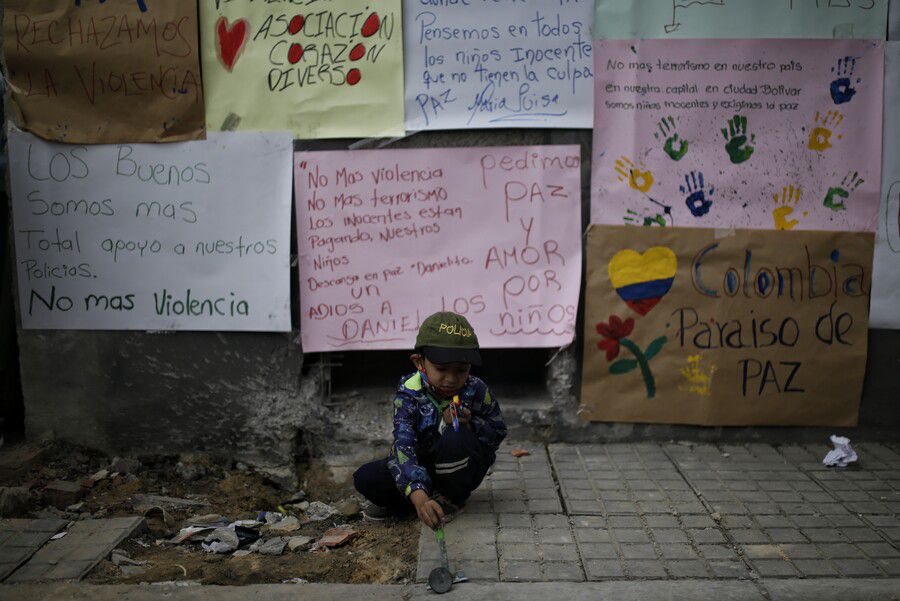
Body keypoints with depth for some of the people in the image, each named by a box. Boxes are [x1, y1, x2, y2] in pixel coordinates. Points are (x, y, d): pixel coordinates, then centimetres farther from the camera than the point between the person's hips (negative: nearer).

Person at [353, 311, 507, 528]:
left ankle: (452, 498, -9)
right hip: (423, 468, 0)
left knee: (454, 437, -34)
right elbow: (402, 445, -33)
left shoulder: (476, 391, -15)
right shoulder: (408, 394, -20)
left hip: (464, 468, 1)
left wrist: (469, 424, -27)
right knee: (365, 478, -20)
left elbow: (498, 431, -3)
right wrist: (418, 495, -50)